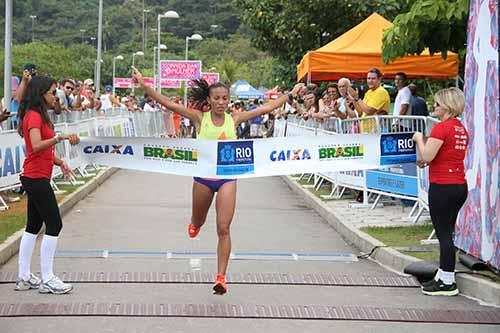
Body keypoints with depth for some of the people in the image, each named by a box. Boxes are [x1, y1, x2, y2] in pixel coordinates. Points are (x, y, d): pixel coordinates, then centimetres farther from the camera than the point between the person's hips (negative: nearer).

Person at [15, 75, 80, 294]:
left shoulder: (39, 115, 16)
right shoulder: (33, 116, -14)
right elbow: (36, 146, -30)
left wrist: (59, 162, 7)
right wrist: (59, 137, -38)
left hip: (35, 178, 10)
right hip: (37, 178, -10)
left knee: (34, 226, 12)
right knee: (54, 225, -8)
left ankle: (24, 277, 17)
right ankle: (47, 280, -4)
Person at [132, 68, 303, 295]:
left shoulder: (233, 120, 0)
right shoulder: (200, 118, -5)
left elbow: (266, 108, 7)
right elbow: (168, 104, -13)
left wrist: (291, 94, 8)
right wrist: (144, 86, -23)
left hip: (227, 178, 0)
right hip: (203, 177, 0)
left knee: (223, 229, -8)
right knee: (198, 223, 22)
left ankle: (221, 277, -5)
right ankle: (195, 224, 61)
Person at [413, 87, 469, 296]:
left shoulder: (442, 127, -16)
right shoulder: (461, 129, 12)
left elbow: (427, 156, -17)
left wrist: (419, 138, -1)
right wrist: (427, 161, 17)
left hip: (442, 186, -9)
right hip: (460, 185, 9)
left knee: (444, 234, -2)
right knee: (447, 232, 16)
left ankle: (448, 283, 2)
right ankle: (443, 276, 24)